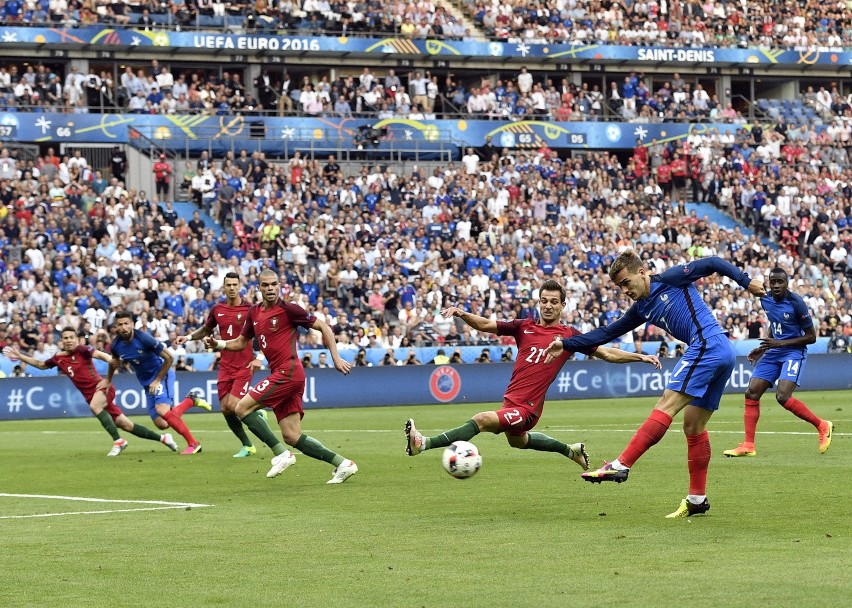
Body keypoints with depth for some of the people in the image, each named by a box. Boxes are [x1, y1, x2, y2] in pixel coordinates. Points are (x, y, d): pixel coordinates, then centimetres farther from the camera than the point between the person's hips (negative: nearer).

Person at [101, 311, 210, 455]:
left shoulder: (144, 339, -25)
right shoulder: (116, 345, -8)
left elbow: (169, 358, -17)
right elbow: (114, 362, 19)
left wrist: (157, 381, -16)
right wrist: (108, 380, 29)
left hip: (162, 375, -6)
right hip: (146, 383, 6)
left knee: (161, 409, -29)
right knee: (162, 424, -3)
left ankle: (193, 444, -16)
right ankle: (190, 401, 23)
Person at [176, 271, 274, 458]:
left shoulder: (249, 309, -9)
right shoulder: (217, 309, 4)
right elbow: (206, 330, 22)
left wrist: (259, 358, -17)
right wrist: (188, 337, 7)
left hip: (244, 365, -5)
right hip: (225, 365, 5)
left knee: (233, 406, -16)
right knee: (225, 409, 1)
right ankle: (247, 445, 16)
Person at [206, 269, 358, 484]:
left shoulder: (288, 309, -7)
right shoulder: (254, 313, 14)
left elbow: (323, 327, -3)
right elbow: (240, 342, 25)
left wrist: (336, 358, -8)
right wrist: (217, 344, 7)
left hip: (288, 371, -8)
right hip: (280, 374, 8)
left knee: (243, 408, -12)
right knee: (292, 437, 4)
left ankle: (281, 454, -11)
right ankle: (342, 464, 7)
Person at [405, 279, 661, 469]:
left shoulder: (569, 336, -3)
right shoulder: (525, 327, 6)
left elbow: (607, 354, 3)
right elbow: (485, 325, 5)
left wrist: (640, 357, -6)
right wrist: (460, 313, -13)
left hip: (527, 409, -7)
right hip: (511, 401, 7)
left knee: (481, 420, -28)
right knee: (517, 441, 36)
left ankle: (424, 444, -32)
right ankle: (572, 450, 57)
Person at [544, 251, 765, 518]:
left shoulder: (671, 279, 0)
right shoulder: (642, 309, 22)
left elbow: (712, 264, 0)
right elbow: (606, 333, 26)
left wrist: (746, 281, -4)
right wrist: (566, 344, 23)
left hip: (707, 345, -9)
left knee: (665, 406, -13)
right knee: (693, 426, 9)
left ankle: (621, 465, -19)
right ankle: (697, 499, 11)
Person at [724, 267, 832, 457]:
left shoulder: (796, 303, -17)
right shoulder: (766, 301, 4)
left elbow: (811, 337, -13)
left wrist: (780, 343, -19)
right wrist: (764, 347, 11)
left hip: (794, 352, -7)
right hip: (774, 352, 7)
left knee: (782, 397, -24)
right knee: (751, 393, -3)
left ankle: (822, 426, -5)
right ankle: (748, 446, 2)